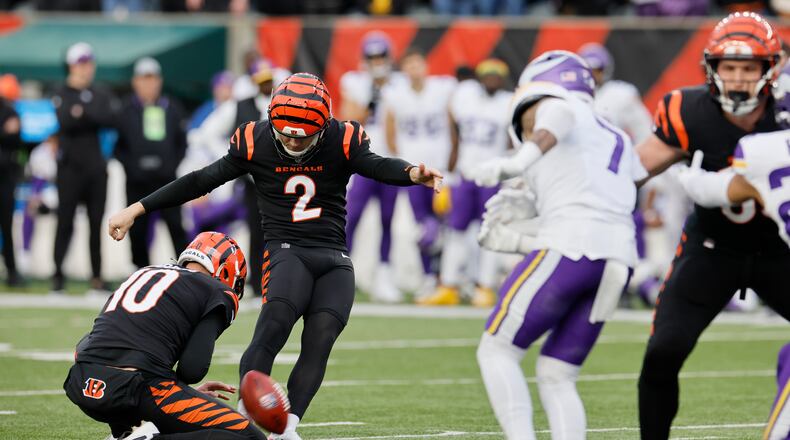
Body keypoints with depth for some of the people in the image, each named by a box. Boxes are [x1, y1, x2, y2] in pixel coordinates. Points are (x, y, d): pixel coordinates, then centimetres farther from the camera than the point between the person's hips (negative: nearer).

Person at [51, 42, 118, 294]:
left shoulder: (101, 96, 13)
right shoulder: (61, 95, 3)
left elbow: (113, 118, -5)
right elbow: (64, 121, -15)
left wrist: (84, 115, -13)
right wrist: (94, 120, -16)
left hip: (96, 167, 3)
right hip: (71, 167, -3)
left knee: (96, 223, 3)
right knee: (65, 222, -5)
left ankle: (96, 276, 6)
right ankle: (58, 275, -2)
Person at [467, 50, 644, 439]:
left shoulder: (560, 109, 8)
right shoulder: (615, 139, 30)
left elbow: (560, 112, -17)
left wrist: (520, 161, -29)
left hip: (570, 248, -7)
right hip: (619, 258, 7)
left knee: (496, 351, 4)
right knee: (556, 376, 14)